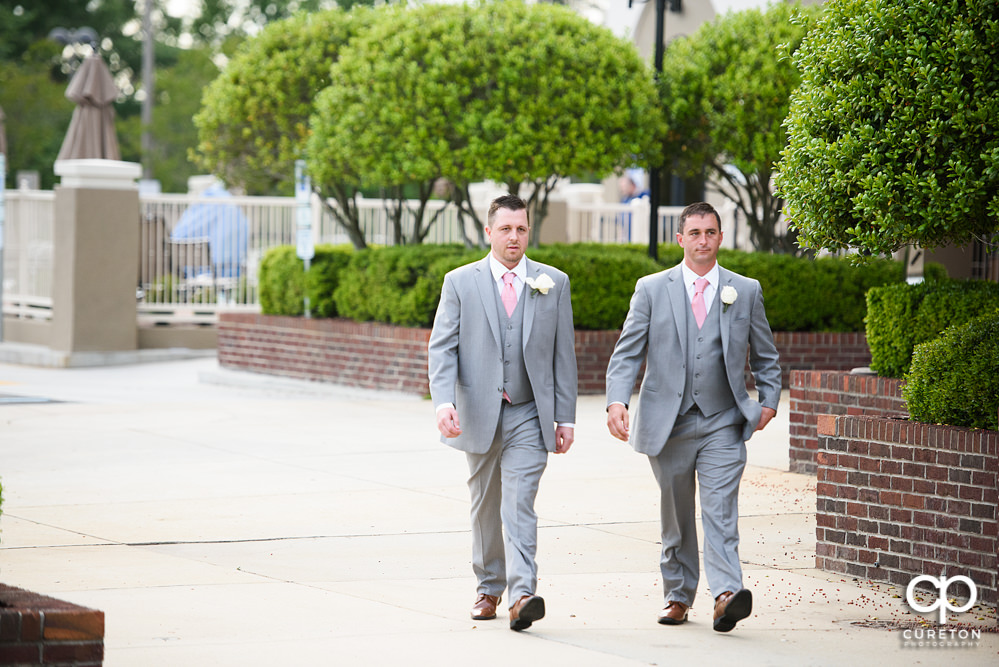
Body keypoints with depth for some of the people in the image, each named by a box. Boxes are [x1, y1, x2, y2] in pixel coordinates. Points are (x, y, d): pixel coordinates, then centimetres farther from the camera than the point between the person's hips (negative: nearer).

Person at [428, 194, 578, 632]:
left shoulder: (554, 283, 5)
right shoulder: (460, 283, 2)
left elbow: (563, 353, 6)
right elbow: (442, 348, -3)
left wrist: (565, 417, 2)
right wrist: (444, 402, -18)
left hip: (529, 415, -1)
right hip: (479, 414, 1)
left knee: (519, 504, -13)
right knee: (485, 507, 12)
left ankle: (522, 595, -21)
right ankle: (489, 589, 26)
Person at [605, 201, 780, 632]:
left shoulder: (746, 291, 7)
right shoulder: (651, 289, 4)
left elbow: (765, 355, 17)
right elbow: (626, 353, 1)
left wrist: (768, 400, 5)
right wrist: (617, 400, -14)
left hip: (722, 423, -1)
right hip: (668, 423, 1)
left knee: (720, 511, -15)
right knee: (675, 516, 10)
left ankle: (726, 593, -26)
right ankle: (678, 596, 23)